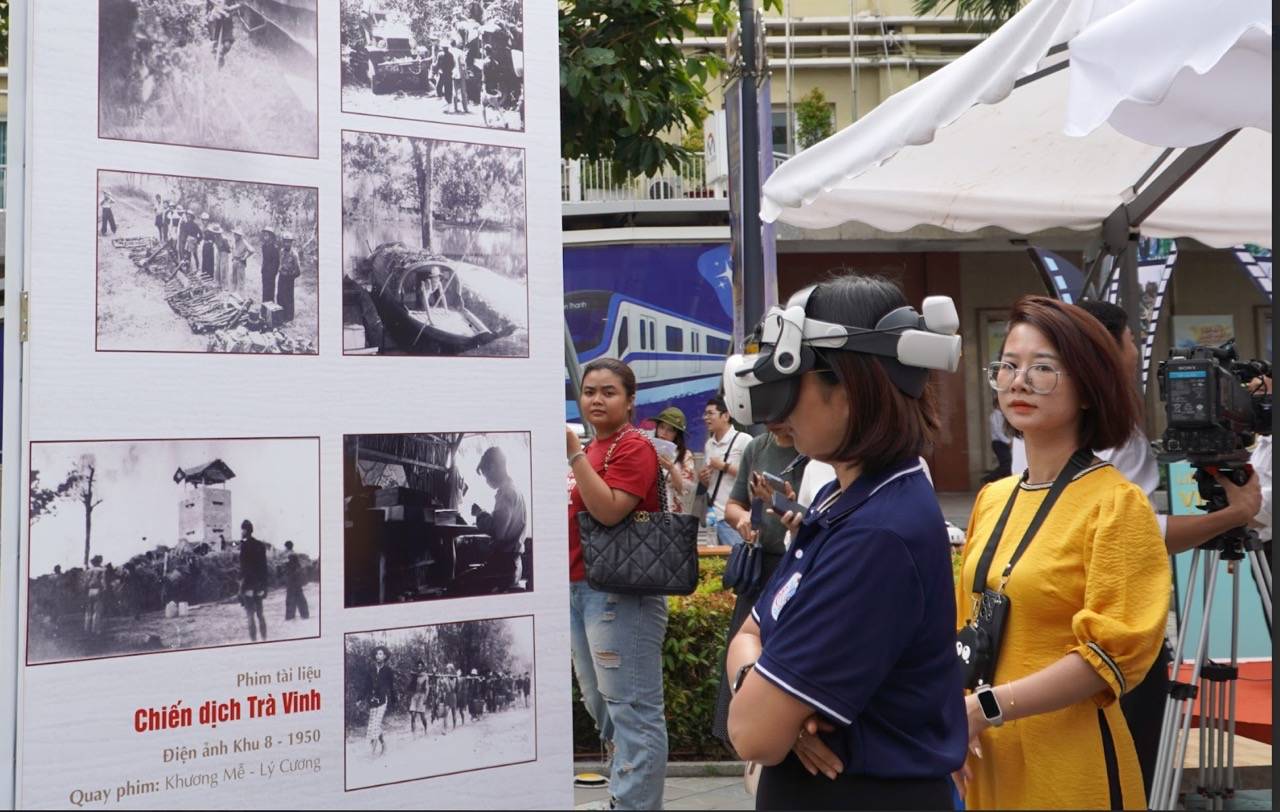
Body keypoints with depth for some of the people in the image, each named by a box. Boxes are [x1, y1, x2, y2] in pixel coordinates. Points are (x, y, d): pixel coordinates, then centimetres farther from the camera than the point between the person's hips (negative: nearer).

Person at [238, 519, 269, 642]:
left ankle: (254, 641, -6)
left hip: (248, 585, -6)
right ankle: (264, 640, 17)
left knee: (250, 616, -4)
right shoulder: (261, 545, 8)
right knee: (260, 614, 15)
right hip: (259, 585, 6)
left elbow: (243, 567, -14)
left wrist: (241, 586, -11)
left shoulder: (245, 545, -10)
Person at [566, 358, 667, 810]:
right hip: (579, 588, 10)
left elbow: (608, 510, -23)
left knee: (631, 709, -5)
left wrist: (573, 451, -21)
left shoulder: (634, 447, -10)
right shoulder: (591, 449, 17)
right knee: (602, 707, 18)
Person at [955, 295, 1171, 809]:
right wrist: (954, 708, -4)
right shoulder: (992, 499, 6)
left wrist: (986, 708, -20)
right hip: (987, 760, 6)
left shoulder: (1117, 503, -12)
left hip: (1070, 765, -5)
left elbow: (1112, 652, -17)